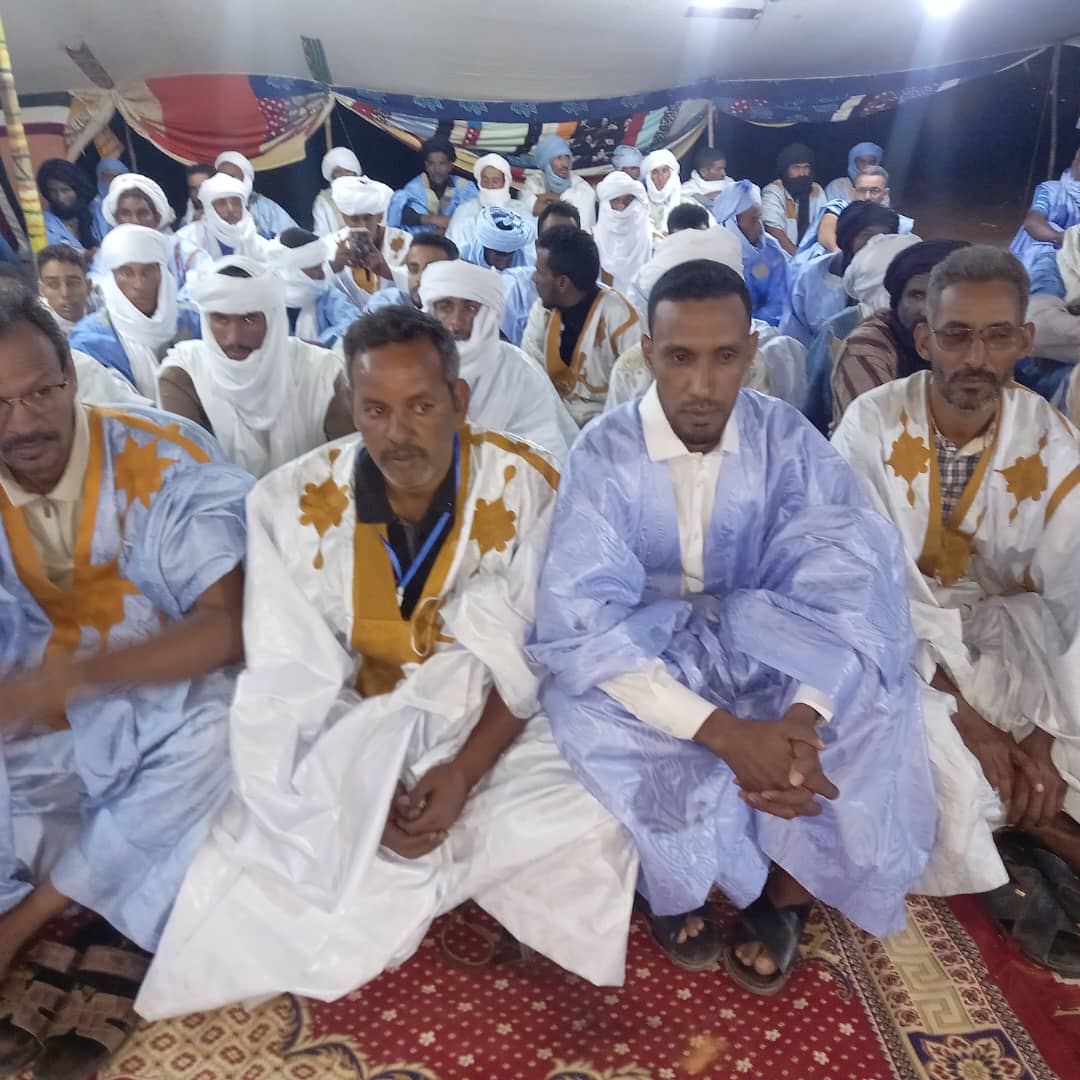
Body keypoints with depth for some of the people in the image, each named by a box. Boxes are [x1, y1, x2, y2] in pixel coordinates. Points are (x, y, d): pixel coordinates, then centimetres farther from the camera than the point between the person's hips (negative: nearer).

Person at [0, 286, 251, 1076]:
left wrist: (72, 678, -33)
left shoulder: (166, 458, -18)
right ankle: (119, 951, -14)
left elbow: (229, 624, -24)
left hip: (169, 694, -3)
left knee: (217, 731, -33)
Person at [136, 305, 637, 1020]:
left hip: (496, 730, 0)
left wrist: (464, 772, -20)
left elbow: (535, 656, -9)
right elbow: (295, 676, -8)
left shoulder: (528, 488, -13)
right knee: (249, 880, -17)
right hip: (351, 738, 1)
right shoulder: (291, 503, -10)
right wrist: (370, 789, -19)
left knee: (591, 824, -25)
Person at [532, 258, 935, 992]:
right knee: (587, 718, -32)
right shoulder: (604, 453, -17)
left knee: (870, 702, -24)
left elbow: (852, 576, -19)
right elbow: (580, 619, -26)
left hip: (760, 649, 2)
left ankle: (785, 887, 1)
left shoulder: (786, 438, -10)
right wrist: (724, 732, -36)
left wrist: (803, 717, -38)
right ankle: (676, 882, -1)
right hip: (645, 655, -1)